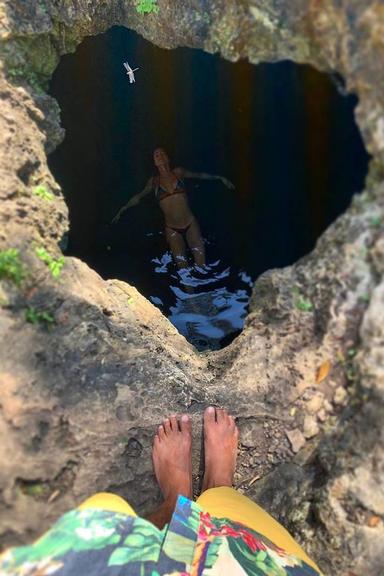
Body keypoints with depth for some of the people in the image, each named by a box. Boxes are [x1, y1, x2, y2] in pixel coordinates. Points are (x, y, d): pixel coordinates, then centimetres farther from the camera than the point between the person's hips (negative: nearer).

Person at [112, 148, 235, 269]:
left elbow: (199, 175, 20)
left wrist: (219, 178, 22)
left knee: (201, 265, -12)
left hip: (191, 224, 0)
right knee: (183, 268, -9)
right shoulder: (154, 181, 8)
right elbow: (139, 197, 21)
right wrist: (122, 210, 22)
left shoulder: (178, 172, 5)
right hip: (172, 230, 0)